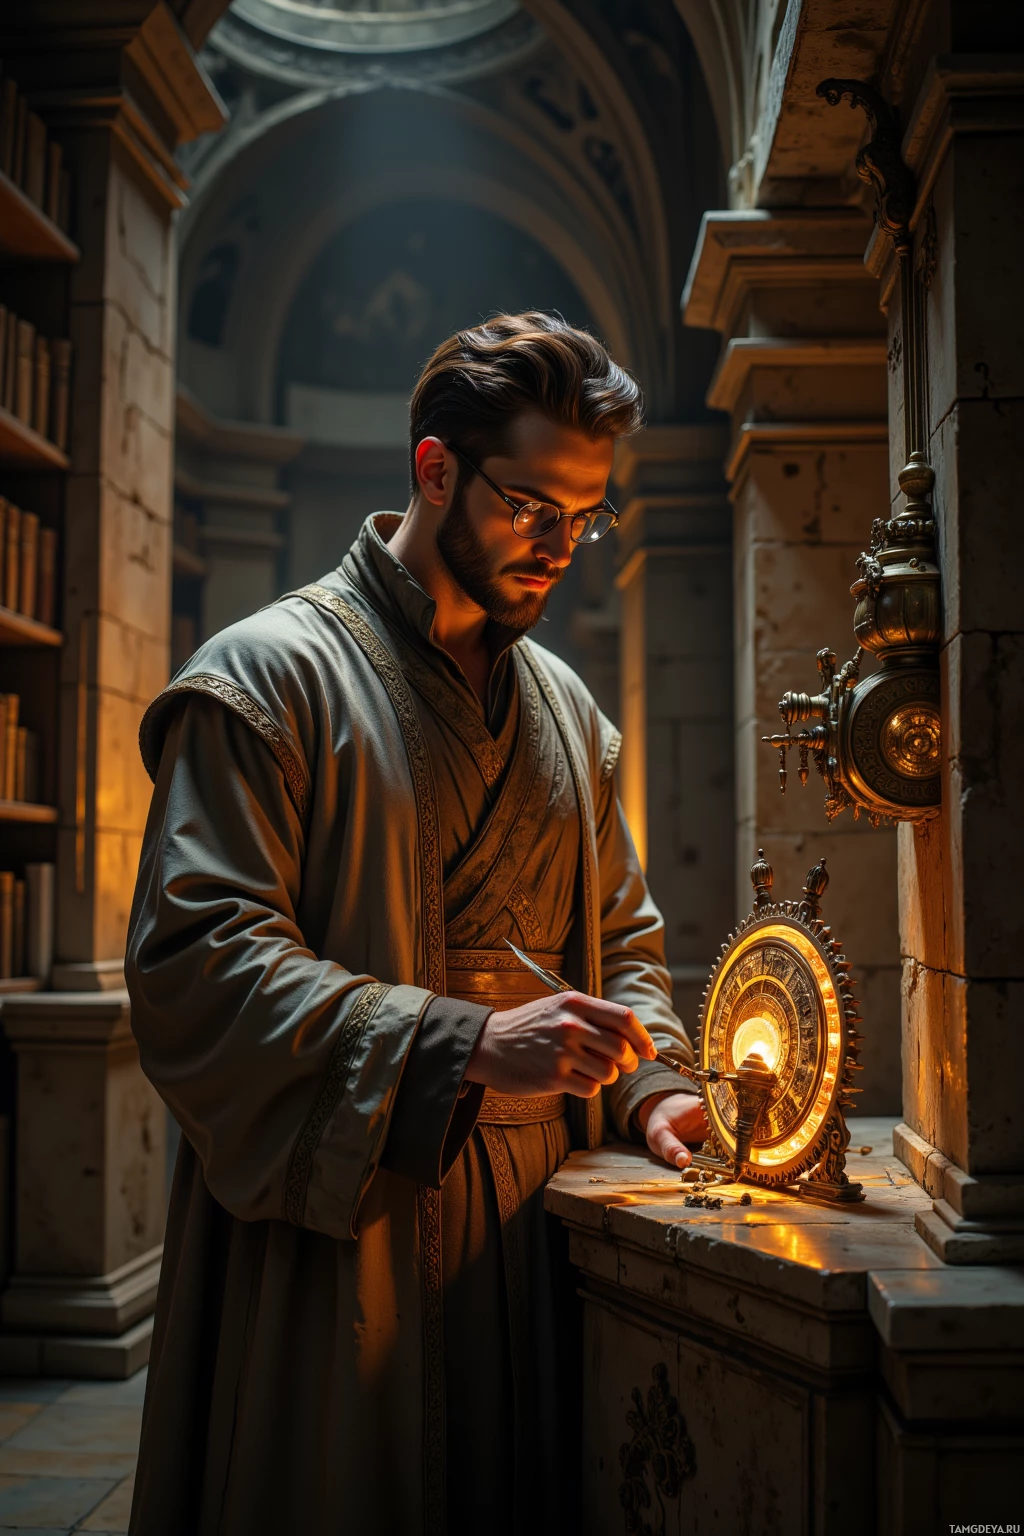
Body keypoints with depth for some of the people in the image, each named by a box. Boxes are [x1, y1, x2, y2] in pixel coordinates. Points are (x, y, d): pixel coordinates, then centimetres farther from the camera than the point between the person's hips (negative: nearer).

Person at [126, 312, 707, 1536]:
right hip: (335, 1234, -5)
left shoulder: (567, 708, 14)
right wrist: (468, 1042, -24)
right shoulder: (265, 677, -7)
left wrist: (647, 1085, 0)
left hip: (530, 1226, 6)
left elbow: (620, 936, 20)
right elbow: (195, 961, -17)